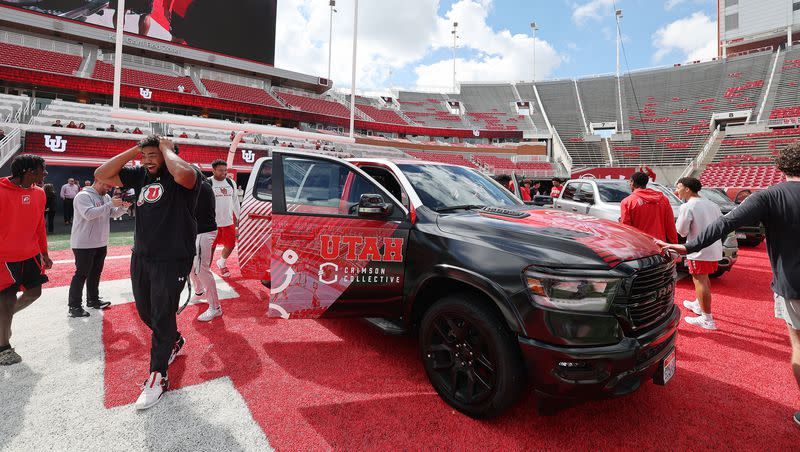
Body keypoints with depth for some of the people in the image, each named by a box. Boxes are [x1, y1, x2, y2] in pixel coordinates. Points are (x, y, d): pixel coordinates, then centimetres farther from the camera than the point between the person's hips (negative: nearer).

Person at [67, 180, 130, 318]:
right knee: (81, 274, -2)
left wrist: (123, 207, -10)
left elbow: (114, 214, 10)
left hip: (101, 243, 8)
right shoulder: (83, 196, -14)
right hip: (84, 244, -8)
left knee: (95, 273, 17)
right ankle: (74, 306, 8)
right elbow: (89, 214, -28)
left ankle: (93, 300, 29)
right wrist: (110, 204, -28)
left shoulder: (106, 197, 9)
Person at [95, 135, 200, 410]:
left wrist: (167, 148, -18)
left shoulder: (182, 177, -13)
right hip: (140, 257, 8)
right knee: (146, 313, 21)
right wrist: (133, 150, 1)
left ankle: (157, 377, 18)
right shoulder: (141, 175, 9)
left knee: (162, 318, 2)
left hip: (172, 261, -8)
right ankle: (174, 342, 48)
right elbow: (102, 175, 9)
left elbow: (184, 174, -38)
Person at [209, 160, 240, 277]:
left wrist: (237, 216, 18)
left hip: (228, 221, 5)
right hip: (213, 222, -5)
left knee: (231, 245, 11)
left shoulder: (231, 183, 9)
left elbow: (235, 200, 17)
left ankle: (222, 262, 37)